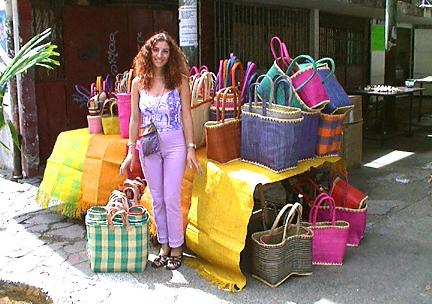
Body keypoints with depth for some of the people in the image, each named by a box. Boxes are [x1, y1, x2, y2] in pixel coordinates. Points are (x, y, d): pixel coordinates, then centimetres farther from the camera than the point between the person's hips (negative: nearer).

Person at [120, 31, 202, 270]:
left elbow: (186, 116, -3)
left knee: (171, 198, -1)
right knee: (157, 199, 11)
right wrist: (131, 151, 3)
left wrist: (191, 148, -7)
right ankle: (164, 246, 26)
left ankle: (176, 248, 16)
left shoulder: (179, 80, -4)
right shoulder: (138, 82, 2)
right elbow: (134, 119, 6)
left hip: (174, 145, -3)